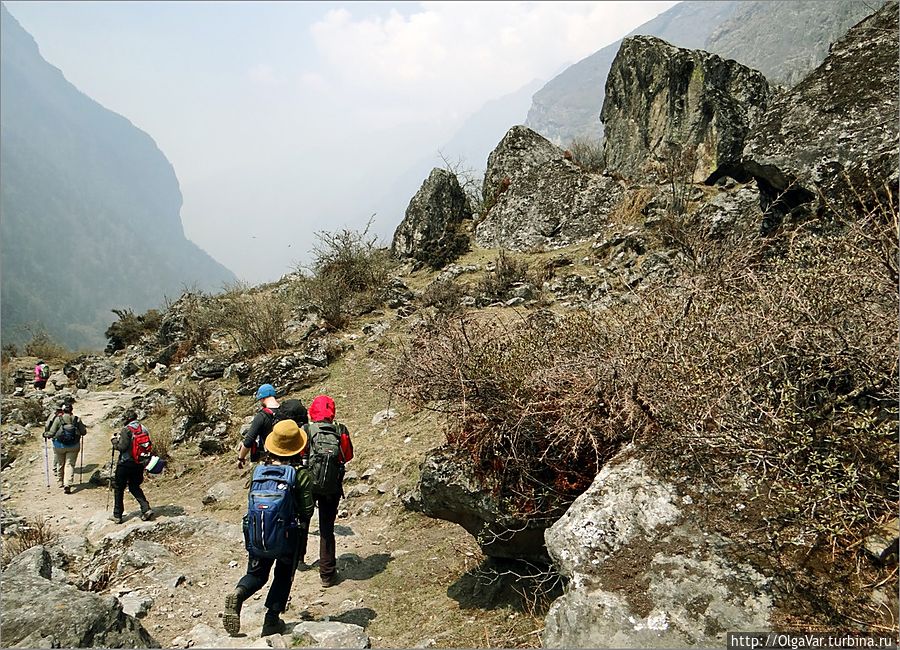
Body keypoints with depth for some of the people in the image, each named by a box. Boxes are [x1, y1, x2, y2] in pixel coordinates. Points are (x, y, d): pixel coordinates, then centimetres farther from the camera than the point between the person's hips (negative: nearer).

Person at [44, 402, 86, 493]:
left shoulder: (58, 419, -10)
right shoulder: (77, 419, -4)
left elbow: (51, 433, -8)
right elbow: (83, 432, 3)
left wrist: (45, 434, 12)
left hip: (60, 445, 0)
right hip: (73, 446, 1)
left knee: (60, 464, 18)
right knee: (70, 464, 3)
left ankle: (60, 482, 33)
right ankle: (68, 484, -11)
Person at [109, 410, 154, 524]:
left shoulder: (127, 430, -15)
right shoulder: (143, 429, 4)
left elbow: (122, 447, -20)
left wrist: (114, 440, -2)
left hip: (126, 463, -6)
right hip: (139, 464, 6)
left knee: (119, 488, 10)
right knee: (134, 487, 19)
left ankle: (117, 515, 16)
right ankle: (146, 509, 3)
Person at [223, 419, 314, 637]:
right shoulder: (301, 473, -14)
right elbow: (307, 509, -11)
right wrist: (302, 528, 10)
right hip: (289, 534, -2)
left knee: (256, 573, 19)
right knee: (283, 577, 19)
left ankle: (238, 594, -11)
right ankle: (272, 620, 19)